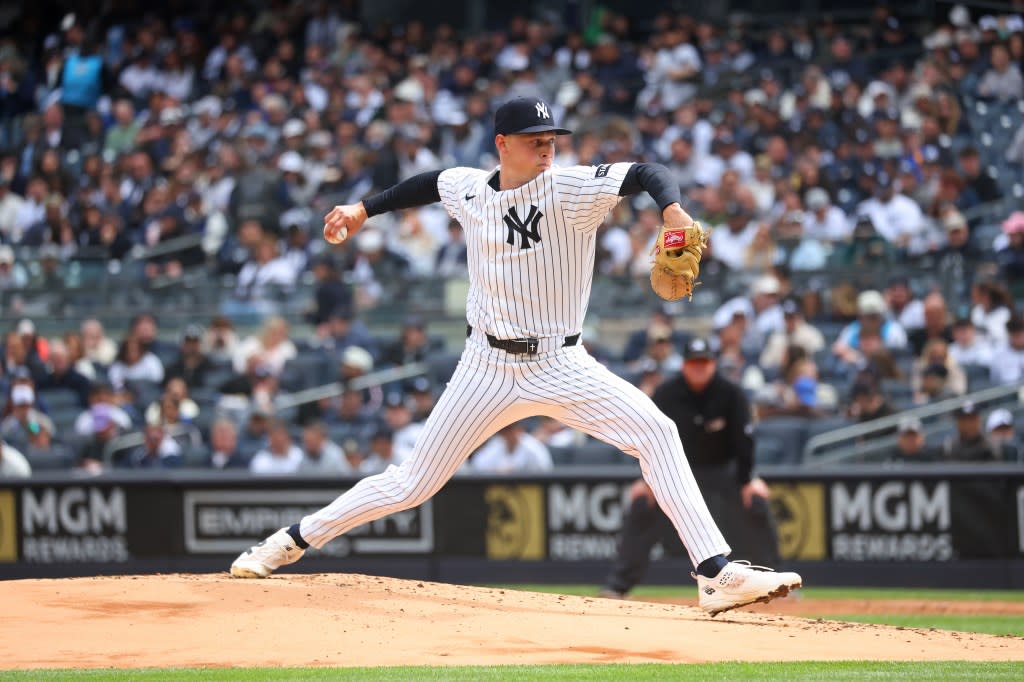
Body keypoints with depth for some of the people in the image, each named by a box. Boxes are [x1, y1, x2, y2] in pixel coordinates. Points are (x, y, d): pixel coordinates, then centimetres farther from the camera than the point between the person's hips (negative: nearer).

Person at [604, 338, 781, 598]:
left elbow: (743, 438, -15)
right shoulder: (667, 393, -18)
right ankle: (619, 584, -11)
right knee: (640, 506, -17)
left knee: (757, 505, -19)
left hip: (723, 467, 0)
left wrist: (747, 480, -18)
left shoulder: (730, 394, -20)